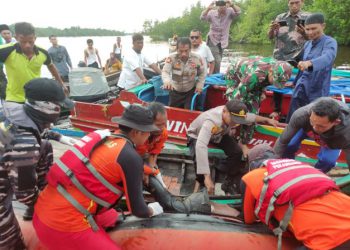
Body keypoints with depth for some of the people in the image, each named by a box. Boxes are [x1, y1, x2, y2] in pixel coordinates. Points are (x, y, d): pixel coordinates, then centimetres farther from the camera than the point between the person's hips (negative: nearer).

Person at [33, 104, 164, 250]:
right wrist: (152, 210, 16)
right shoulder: (131, 157, -16)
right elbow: (136, 209, -5)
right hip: (64, 224, -8)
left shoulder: (103, 137, 5)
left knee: (111, 218, 22)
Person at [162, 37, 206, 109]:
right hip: (175, 91, 1)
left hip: (191, 91, 0)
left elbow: (202, 73, 3)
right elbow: (165, 72, -32)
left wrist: (199, 85, -8)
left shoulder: (197, 58, -14)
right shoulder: (171, 58, -19)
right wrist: (167, 81, -53)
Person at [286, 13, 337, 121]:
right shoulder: (307, 44, 11)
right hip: (300, 90, 6)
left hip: (317, 92, -6)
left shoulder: (330, 42, -9)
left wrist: (309, 63, -51)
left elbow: (327, 58, -32)